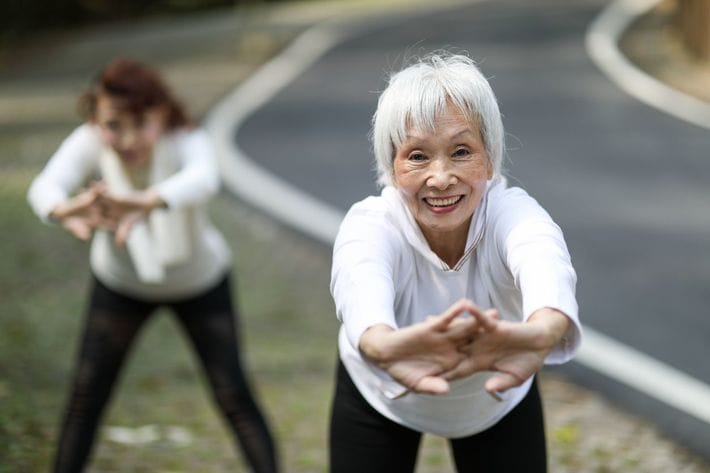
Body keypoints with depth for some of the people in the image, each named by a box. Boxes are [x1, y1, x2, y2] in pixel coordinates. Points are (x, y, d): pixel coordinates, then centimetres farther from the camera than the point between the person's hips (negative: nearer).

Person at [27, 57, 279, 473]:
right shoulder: (89, 144, -29)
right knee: (86, 394, 2)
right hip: (120, 283, 2)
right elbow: (46, 185, -48)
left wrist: (144, 203, -79)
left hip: (199, 282, -1)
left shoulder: (187, 141, -34)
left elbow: (204, 179, -58)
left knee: (234, 396, -3)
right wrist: (65, 210, -74)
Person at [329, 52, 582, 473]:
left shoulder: (511, 213, -33)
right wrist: (383, 344, -83)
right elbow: (361, 283, -58)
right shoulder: (371, 224, -34)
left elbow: (543, 261, -58)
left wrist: (541, 332, -83)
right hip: (378, 397, 0)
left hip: (499, 396, 1)